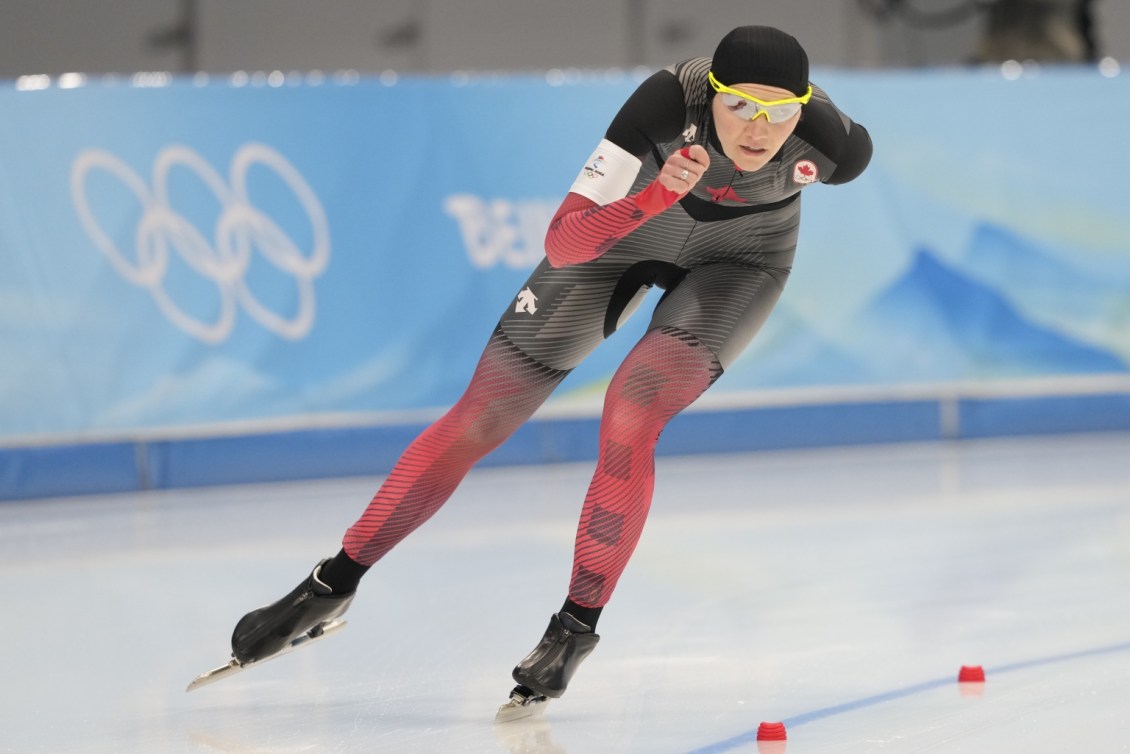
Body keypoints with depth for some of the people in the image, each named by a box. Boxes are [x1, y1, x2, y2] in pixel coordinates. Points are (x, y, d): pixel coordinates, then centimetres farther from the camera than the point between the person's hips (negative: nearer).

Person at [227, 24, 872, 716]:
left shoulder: (831, 144, -33)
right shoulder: (669, 101, -38)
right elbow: (564, 244, -41)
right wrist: (657, 193, -56)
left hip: (738, 261, 0)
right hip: (624, 235, 0)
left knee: (630, 416, -25)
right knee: (478, 420, 0)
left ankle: (578, 626, -9)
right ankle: (333, 586, 12)